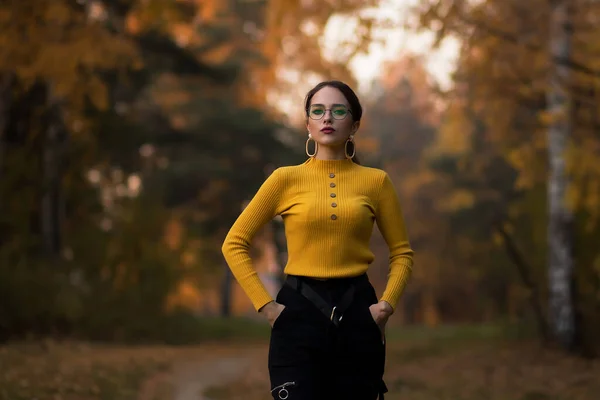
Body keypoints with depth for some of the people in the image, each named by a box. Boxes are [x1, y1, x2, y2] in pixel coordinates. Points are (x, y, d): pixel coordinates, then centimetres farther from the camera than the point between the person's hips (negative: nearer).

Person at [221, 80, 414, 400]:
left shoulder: (375, 181, 5)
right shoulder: (287, 178, 1)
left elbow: (402, 252, 13)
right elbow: (234, 243, 4)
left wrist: (387, 303, -2)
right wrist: (264, 304, -4)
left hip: (356, 313, 2)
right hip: (299, 314, -1)